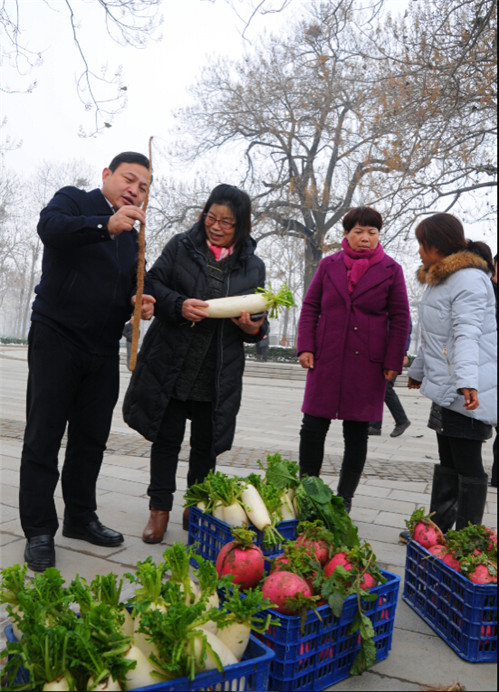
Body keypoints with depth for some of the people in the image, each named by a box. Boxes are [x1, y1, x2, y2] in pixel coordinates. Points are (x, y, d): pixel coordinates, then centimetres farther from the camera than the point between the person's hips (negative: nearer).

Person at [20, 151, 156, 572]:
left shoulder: (133, 236, 18)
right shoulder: (74, 201, 0)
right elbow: (50, 228, -23)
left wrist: (139, 303, 0)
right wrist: (106, 225, -38)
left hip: (103, 349, 6)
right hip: (56, 337, -6)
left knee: (91, 439, 11)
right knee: (44, 438, -1)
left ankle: (81, 518, 24)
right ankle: (38, 532, 7)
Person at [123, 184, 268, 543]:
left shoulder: (253, 266, 8)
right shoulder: (181, 246, 4)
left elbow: (261, 316, 13)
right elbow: (153, 284, 1)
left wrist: (255, 328, -11)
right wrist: (179, 305, -18)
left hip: (218, 375, 1)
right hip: (171, 365, -1)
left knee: (206, 444, 11)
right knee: (167, 438, 6)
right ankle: (160, 509, 21)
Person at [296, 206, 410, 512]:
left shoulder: (391, 270, 3)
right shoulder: (329, 265, 8)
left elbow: (400, 319, 4)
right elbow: (310, 307, 11)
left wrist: (393, 362, -2)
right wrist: (305, 346, 0)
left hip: (367, 363, -1)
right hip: (326, 360, 2)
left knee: (357, 432, 7)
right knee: (313, 428, 1)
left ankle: (344, 499, 21)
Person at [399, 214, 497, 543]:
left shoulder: (469, 279, -15)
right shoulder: (439, 279, 17)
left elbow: (468, 333, -28)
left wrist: (467, 381, -39)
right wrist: (419, 370, 32)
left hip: (467, 391, -10)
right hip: (445, 387, 10)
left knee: (467, 465, 0)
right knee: (447, 463, 17)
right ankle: (437, 528, 27)